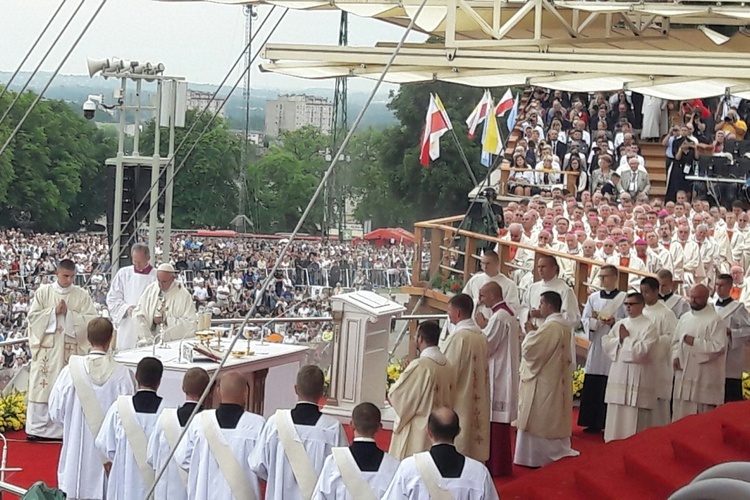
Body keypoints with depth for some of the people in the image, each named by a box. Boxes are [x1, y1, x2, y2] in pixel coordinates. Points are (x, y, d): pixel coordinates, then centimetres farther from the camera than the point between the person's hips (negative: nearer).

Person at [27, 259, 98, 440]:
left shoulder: (82, 295, 3)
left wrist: (68, 313, -13)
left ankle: (65, 428, 5)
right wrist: (54, 311, -12)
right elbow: (33, 316, 0)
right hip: (46, 348, 0)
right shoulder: (43, 292, 5)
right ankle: (37, 427, 7)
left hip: (70, 348, 0)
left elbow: (91, 320, -4)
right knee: (42, 386, 0)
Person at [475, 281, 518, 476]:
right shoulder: (509, 315, 13)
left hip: (496, 378, -10)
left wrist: (482, 327, -6)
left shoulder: (498, 318, -19)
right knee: (500, 421, 14)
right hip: (504, 375, 10)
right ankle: (501, 465, 20)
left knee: (495, 421, -6)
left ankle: (495, 466, -2)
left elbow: (485, 347, -18)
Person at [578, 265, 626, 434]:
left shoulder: (624, 298, 1)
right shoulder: (593, 298, 13)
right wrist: (594, 320, -10)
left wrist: (614, 322, -19)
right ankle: (593, 423, 8)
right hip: (596, 345, 4)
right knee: (592, 387, 2)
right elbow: (584, 320, 10)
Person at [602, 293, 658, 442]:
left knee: (634, 416, -5)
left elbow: (643, 350, -15)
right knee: (615, 413, 8)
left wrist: (627, 339, -7)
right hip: (618, 372, 6)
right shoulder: (619, 324, 14)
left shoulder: (648, 326, -5)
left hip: (637, 375, -6)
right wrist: (619, 339, -8)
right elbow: (606, 343, 8)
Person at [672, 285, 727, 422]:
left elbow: (719, 347, -16)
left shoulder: (715, 321, -8)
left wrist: (694, 342, -16)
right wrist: (675, 356, 4)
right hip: (683, 374, 7)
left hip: (703, 376, -7)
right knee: (680, 416, 9)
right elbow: (676, 341, 22)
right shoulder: (684, 318, 14)